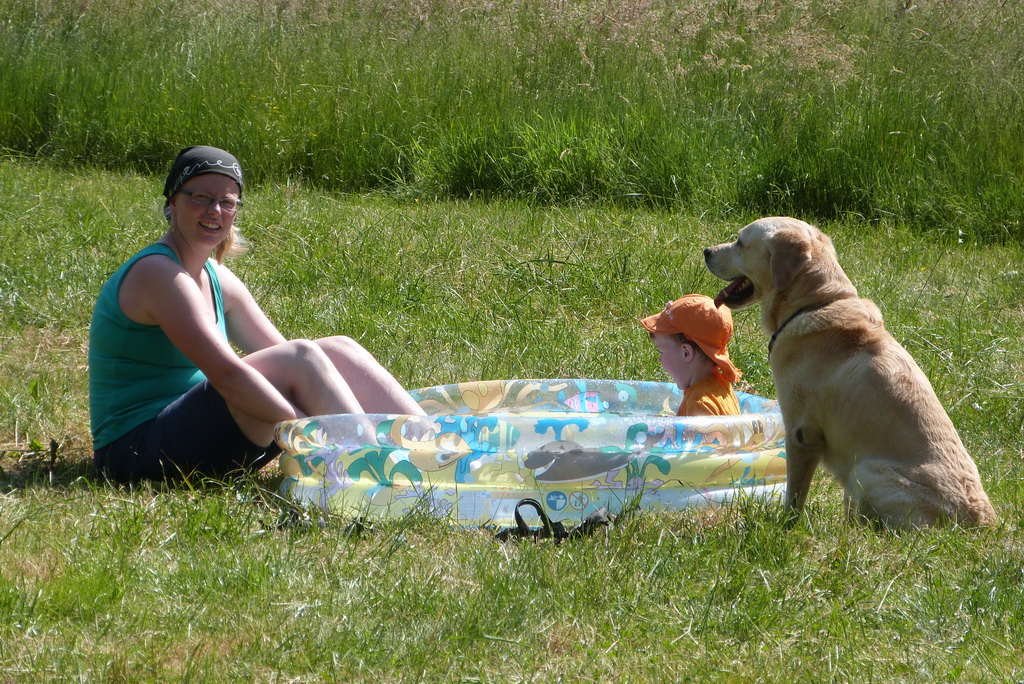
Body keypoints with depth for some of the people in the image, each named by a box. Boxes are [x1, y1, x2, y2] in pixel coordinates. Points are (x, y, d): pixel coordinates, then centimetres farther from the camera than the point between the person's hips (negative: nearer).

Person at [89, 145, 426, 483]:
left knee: (339, 351, -3)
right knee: (300, 357, -22)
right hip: (136, 450, -9)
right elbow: (226, 373, -25)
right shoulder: (158, 273, -16)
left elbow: (280, 353, 13)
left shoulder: (218, 279, 14)